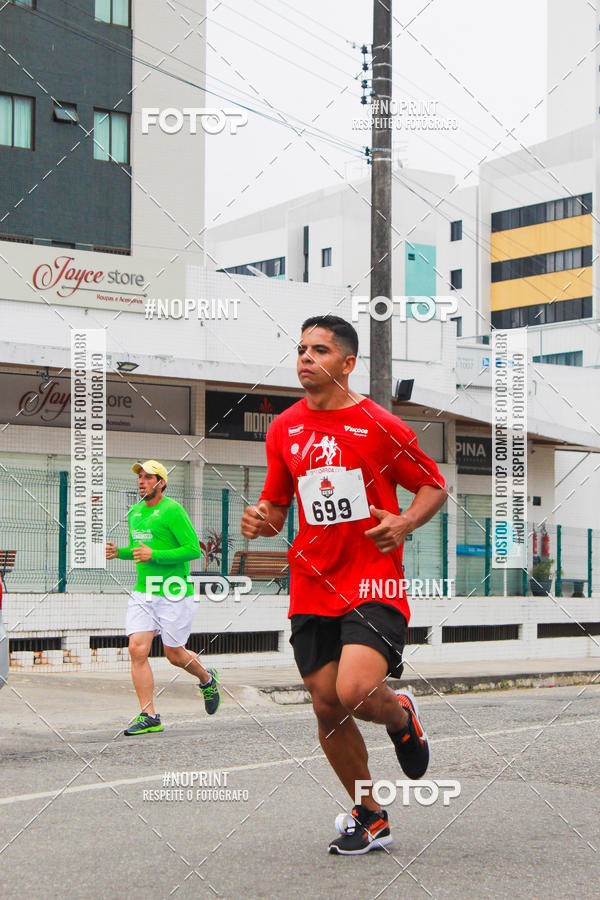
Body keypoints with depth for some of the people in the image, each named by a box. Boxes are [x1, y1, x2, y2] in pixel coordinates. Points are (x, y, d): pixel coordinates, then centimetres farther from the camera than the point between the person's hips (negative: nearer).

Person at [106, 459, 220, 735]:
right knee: (137, 650, -9)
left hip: (174, 595, -6)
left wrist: (154, 555, -21)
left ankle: (207, 679, 36)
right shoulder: (134, 512, 11)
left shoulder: (172, 510, -12)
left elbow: (194, 549, -16)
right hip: (143, 592, 6)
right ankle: (149, 717, -3)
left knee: (174, 654, 4)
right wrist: (118, 552, 5)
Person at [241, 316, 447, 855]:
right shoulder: (283, 429, 10)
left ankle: (402, 716, 16)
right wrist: (262, 519, -4)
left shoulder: (378, 424, -3)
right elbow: (276, 504, 19)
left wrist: (404, 523, -13)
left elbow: (435, 486, 5)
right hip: (312, 589, 5)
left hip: (374, 585, -5)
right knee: (326, 705, 3)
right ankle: (370, 818, 23)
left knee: (355, 692, -22)